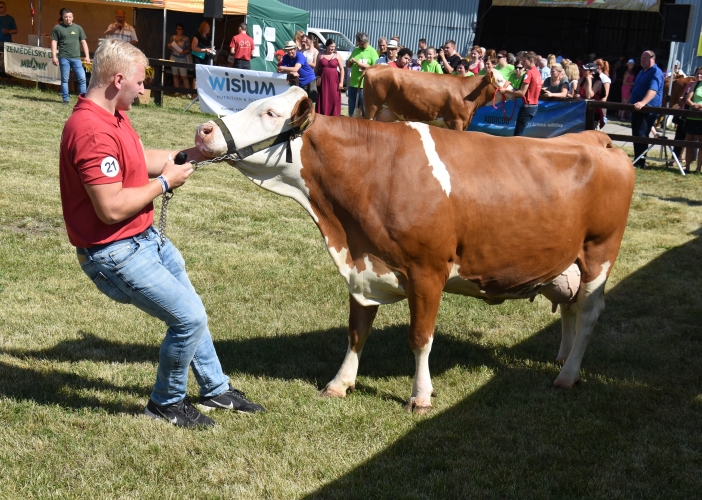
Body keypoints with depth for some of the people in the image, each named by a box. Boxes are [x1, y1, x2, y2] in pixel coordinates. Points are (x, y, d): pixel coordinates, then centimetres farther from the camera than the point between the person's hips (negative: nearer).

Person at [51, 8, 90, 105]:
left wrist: (87, 56, 4)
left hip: (76, 58, 2)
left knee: (82, 78, -5)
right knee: (64, 79, 3)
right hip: (63, 58, -2)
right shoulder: (58, 28, 4)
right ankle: (65, 100, 9)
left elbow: (83, 42, 11)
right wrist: (54, 56, -4)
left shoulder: (78, 28, 11)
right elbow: (54, 43, 3)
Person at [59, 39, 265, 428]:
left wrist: (190, 155, 11)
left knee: (189, 310, 21)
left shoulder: (113, 115, 5)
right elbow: (112, 208, -31)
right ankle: (165, 403, 13)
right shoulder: (92, 131, -28)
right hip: (116, 254, -11)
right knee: (189, 319, -9)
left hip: (146, 238, 11)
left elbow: (141, 159, 18)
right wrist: (165, 182, -19)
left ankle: (215, 389, 39)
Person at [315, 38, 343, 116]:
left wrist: (341, 82, -6)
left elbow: (341, 69, 1)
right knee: (323, 100, 0)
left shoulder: (337, 55, 3)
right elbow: (316, 69, 11)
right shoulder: (321, 55, 6)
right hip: (323, 80, 1)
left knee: (334, 99, -3)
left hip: (334, 81, -1)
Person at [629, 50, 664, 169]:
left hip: (648, 110, -10)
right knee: (636, 135, 11)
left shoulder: (656, 72, -13)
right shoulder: (642, 72, 20)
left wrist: (643, 103, -43)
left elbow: (653, 90, -29)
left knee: (641, 135, -14)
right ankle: (637, 160, 16)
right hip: (637, 109, 10)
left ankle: (640, 162, -13)